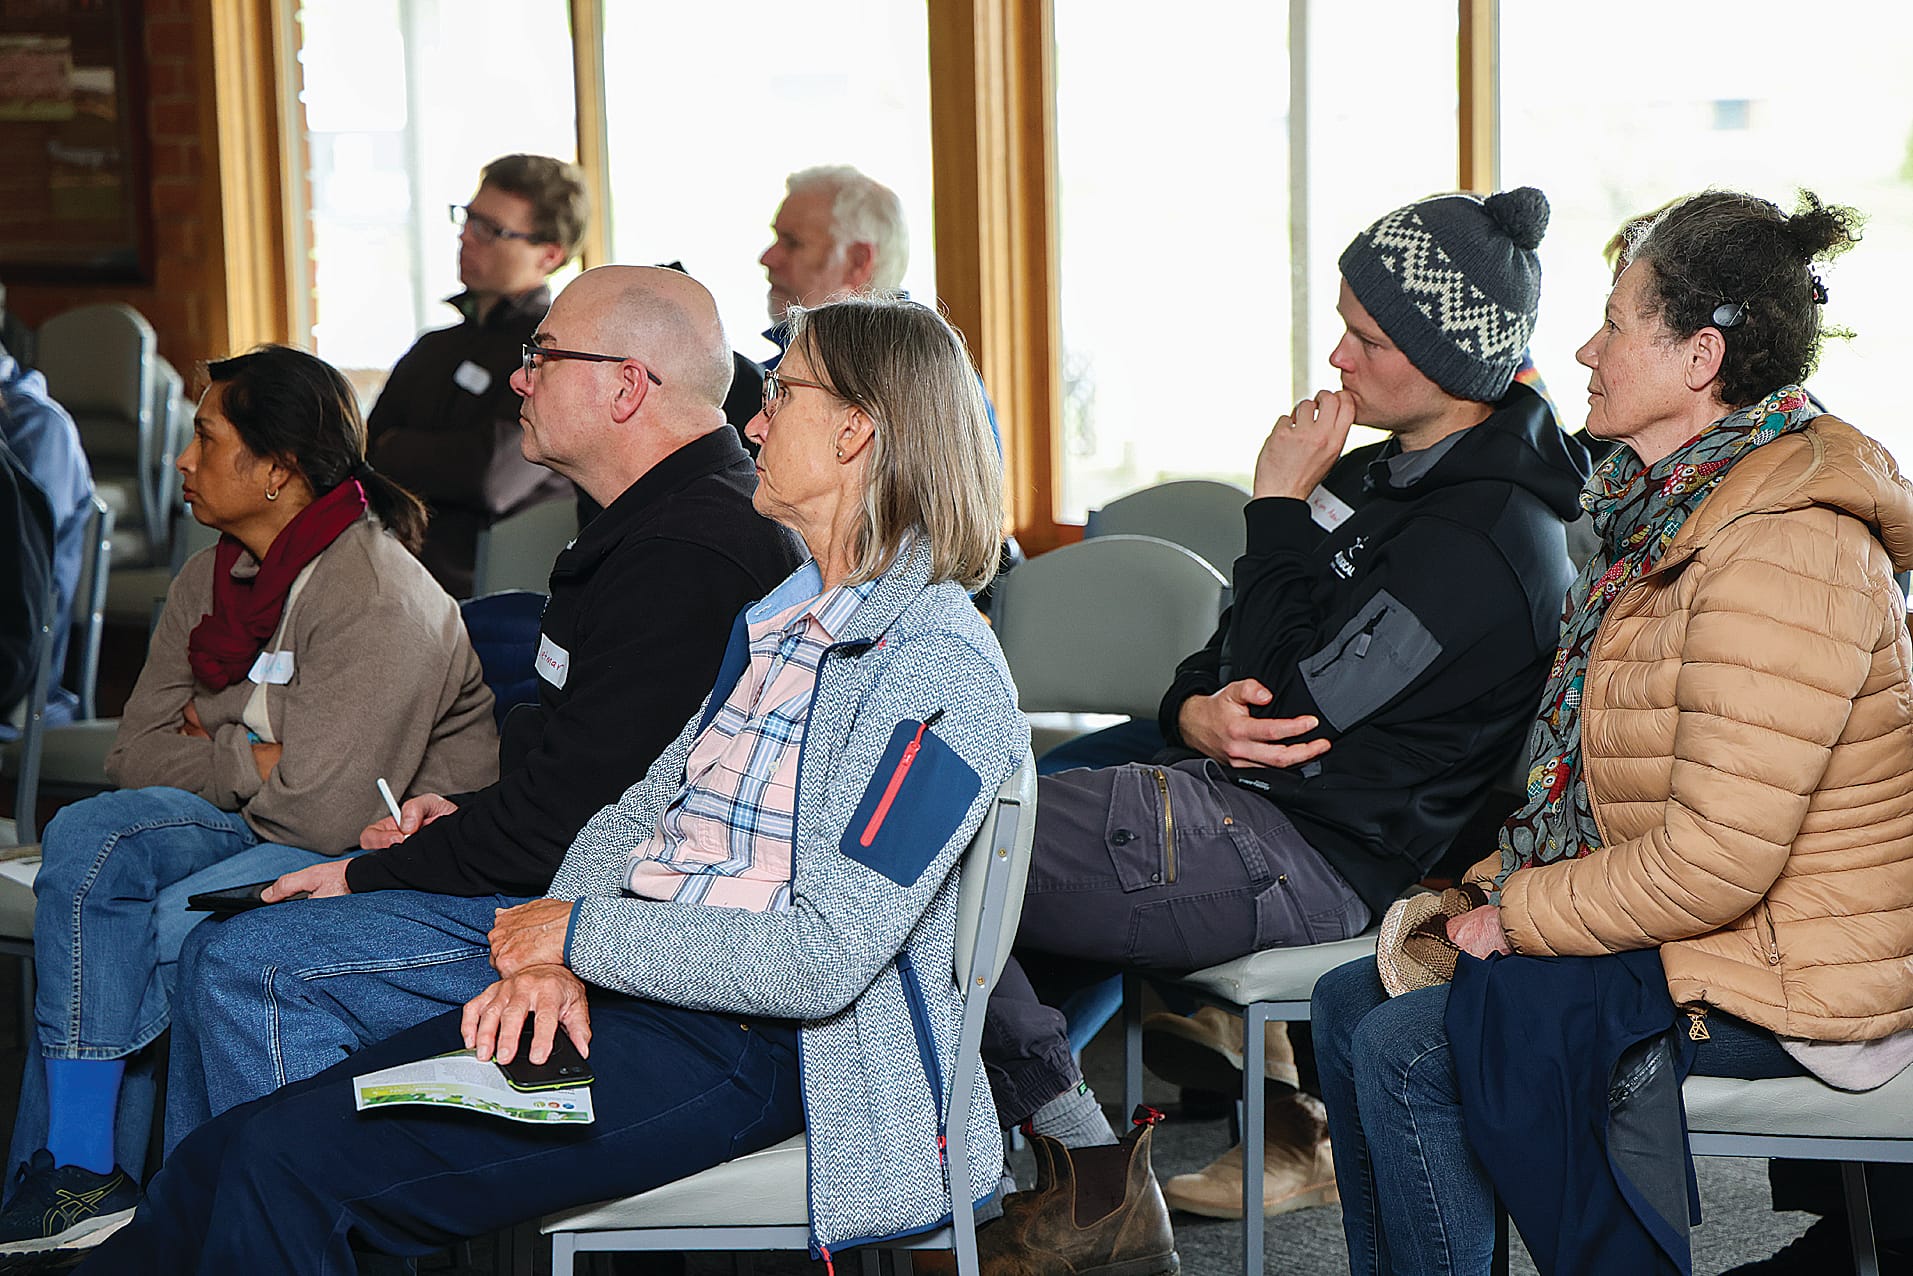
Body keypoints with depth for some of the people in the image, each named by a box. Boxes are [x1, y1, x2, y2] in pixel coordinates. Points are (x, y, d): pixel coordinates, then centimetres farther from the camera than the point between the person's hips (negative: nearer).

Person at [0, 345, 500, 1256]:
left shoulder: (382, 605, -20)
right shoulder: (209, 581, 8)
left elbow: (325, 809, -26)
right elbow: (136, 755, 6)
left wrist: (215, 752, -8)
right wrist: (257, 761, -11)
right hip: (257, 826, 8)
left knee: (168, 929, -28)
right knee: (86, 836, -16)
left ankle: (74, 1165, -7)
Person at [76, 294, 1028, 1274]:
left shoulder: (941, 669, -12)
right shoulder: (779, 622, 18)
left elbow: (820, 958, -20)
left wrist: (580, 934, -11)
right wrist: (546, 961, -5)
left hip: (737, 1048, -8)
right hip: (613, 993, 8)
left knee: (288, 1161, -17)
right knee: (228, 1155, -4)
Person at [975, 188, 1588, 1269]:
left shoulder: (1486, 542, -18)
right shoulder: (1387, 471, 13)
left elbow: (1291, 700, -18)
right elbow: (1231, 657, 16)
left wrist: (1282, 506, -11)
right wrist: (1197, 711, -8)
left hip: (1306, 863, -11)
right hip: (1240, 801, 11)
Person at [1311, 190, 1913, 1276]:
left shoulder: (1780, 553, -25)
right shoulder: (1679, 511, 10)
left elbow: (1713, 863, -28)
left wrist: (1515, 917, -16)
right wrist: (1496, 885, 5)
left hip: (1781, 984, -10)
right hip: (1678, 929, 10)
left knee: (1403, 1051, -16)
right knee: (1351, 998, 8)